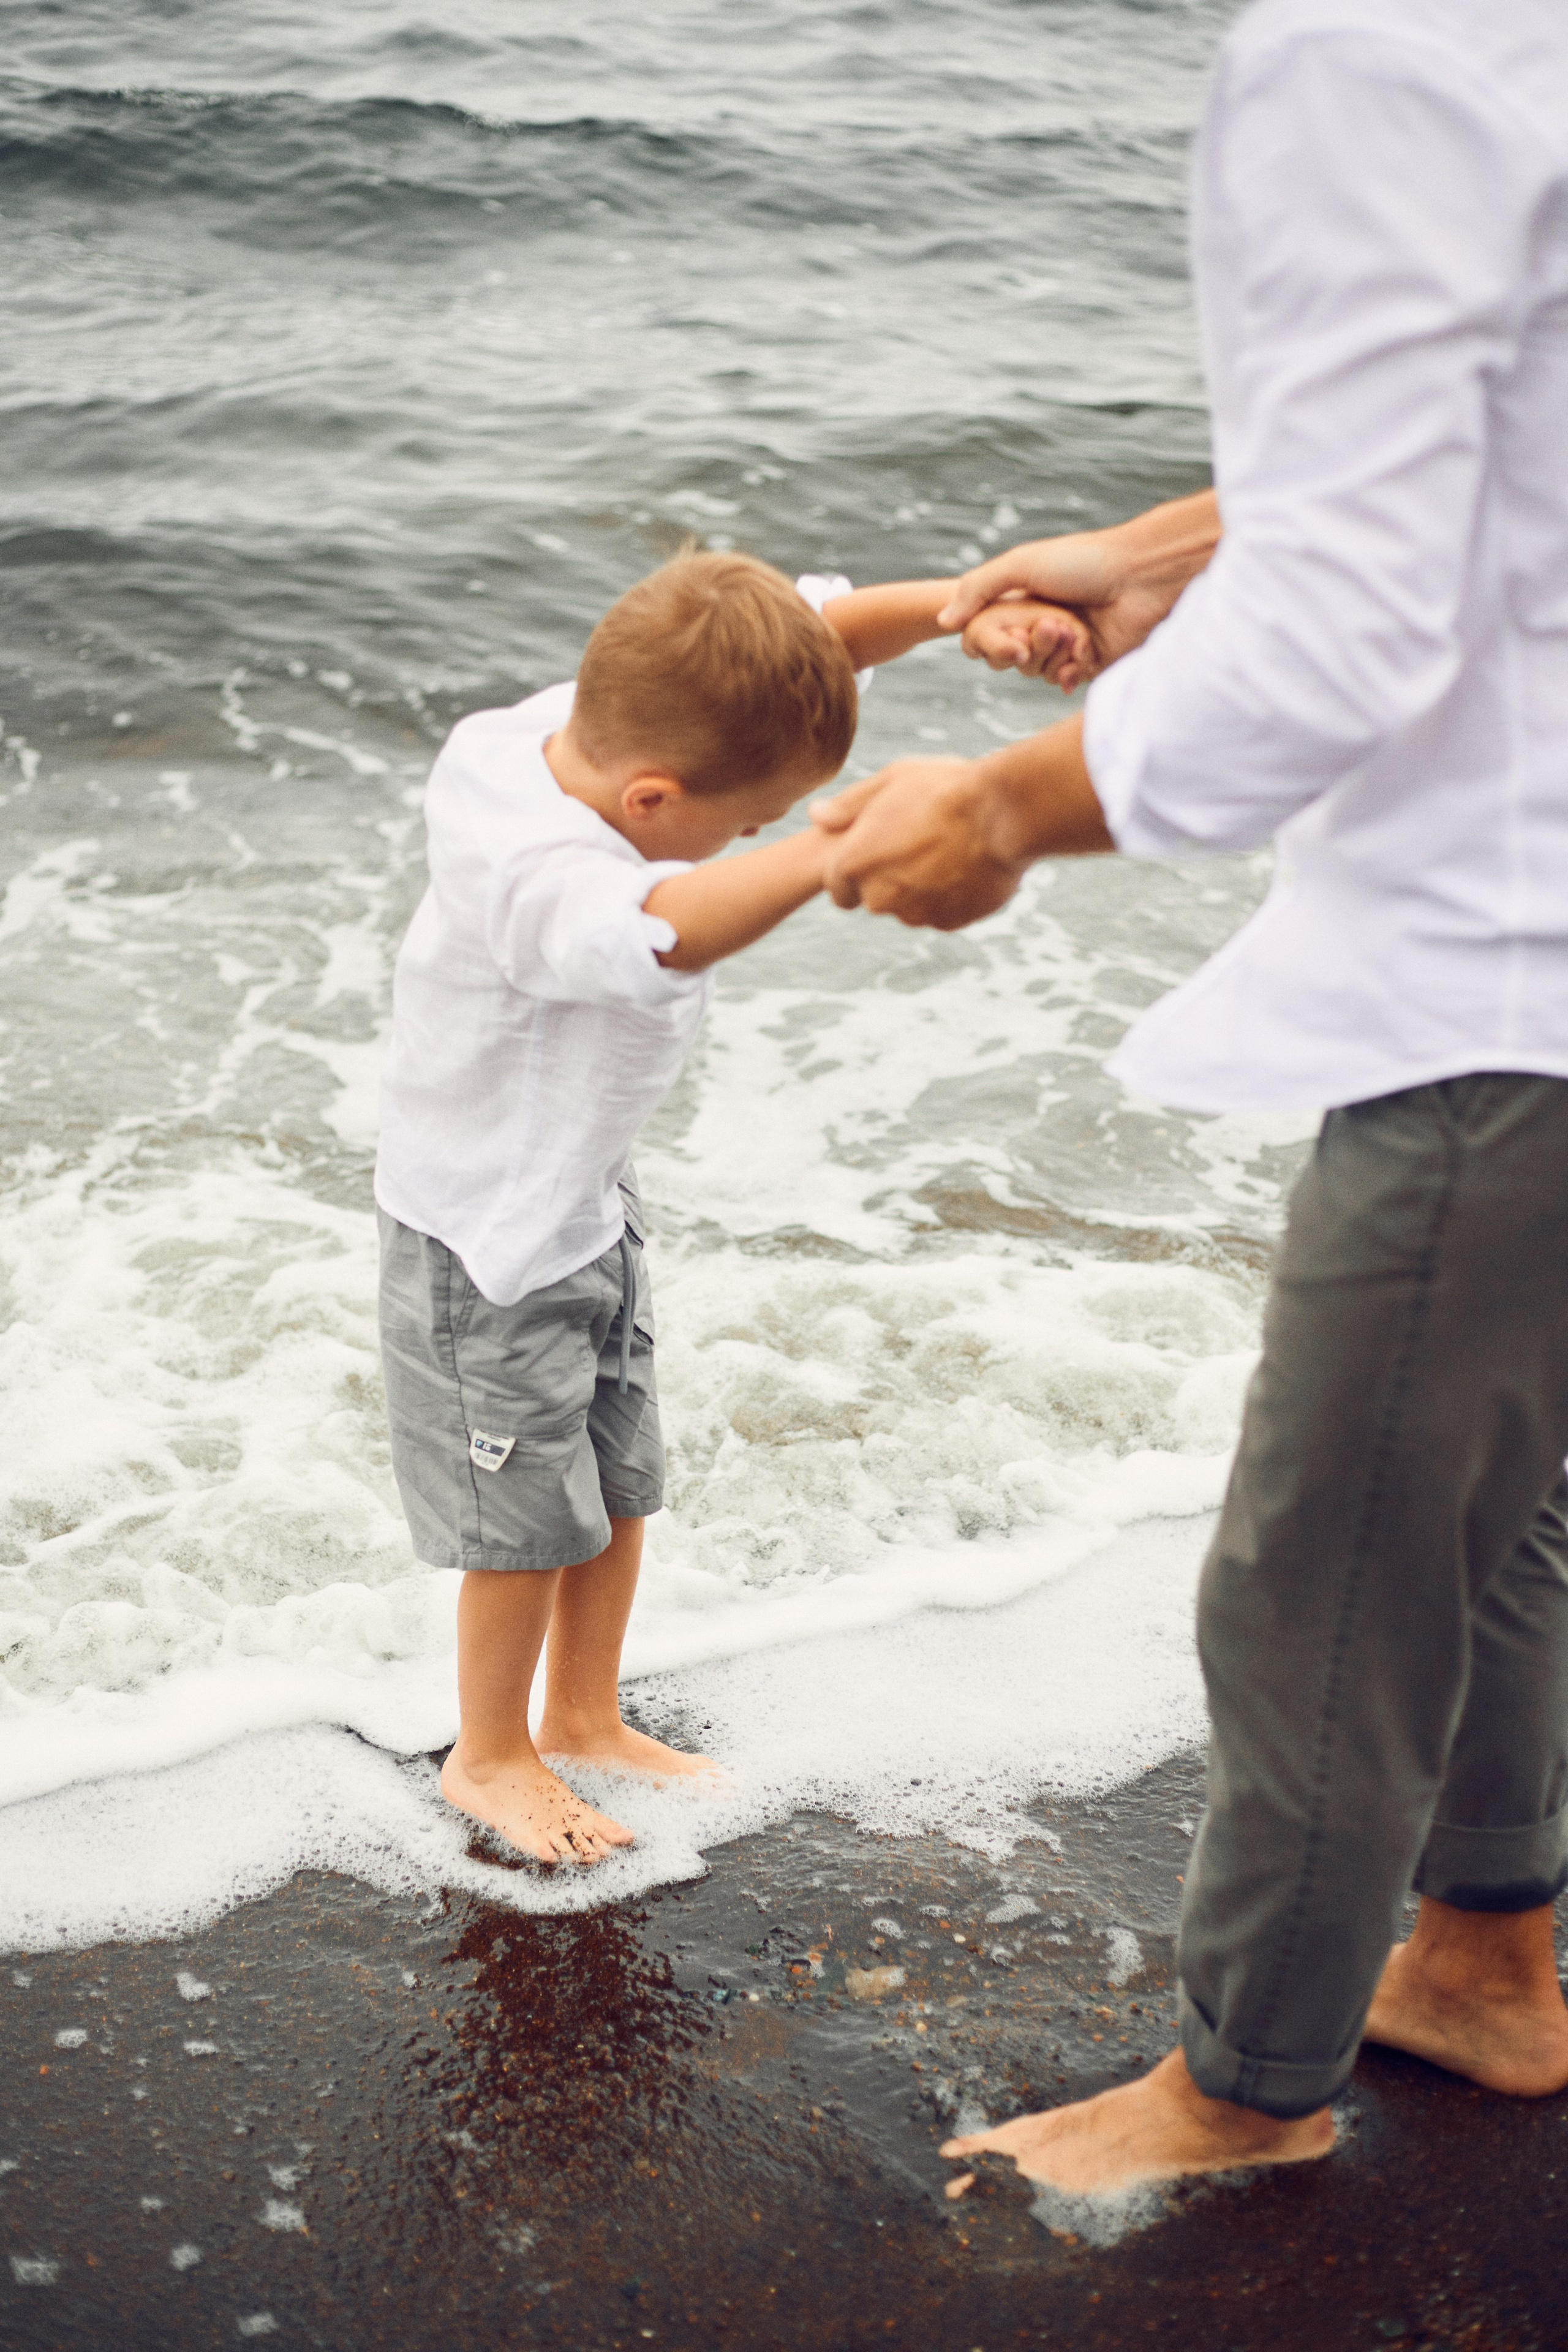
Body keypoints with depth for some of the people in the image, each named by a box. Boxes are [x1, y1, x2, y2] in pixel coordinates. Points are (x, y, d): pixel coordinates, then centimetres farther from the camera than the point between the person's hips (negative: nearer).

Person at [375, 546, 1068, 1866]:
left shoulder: (614, 722, -12)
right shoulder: (530, 874, -37)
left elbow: (817, 629, -6)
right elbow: (665, 930, -59)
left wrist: (951, 604, -24)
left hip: (589, 1196, 8)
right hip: (483, 1234, -8)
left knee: (619, 1484, 18)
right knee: (531, 1511, 7)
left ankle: (585, 1719, 38)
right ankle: (489, 1758, 30)